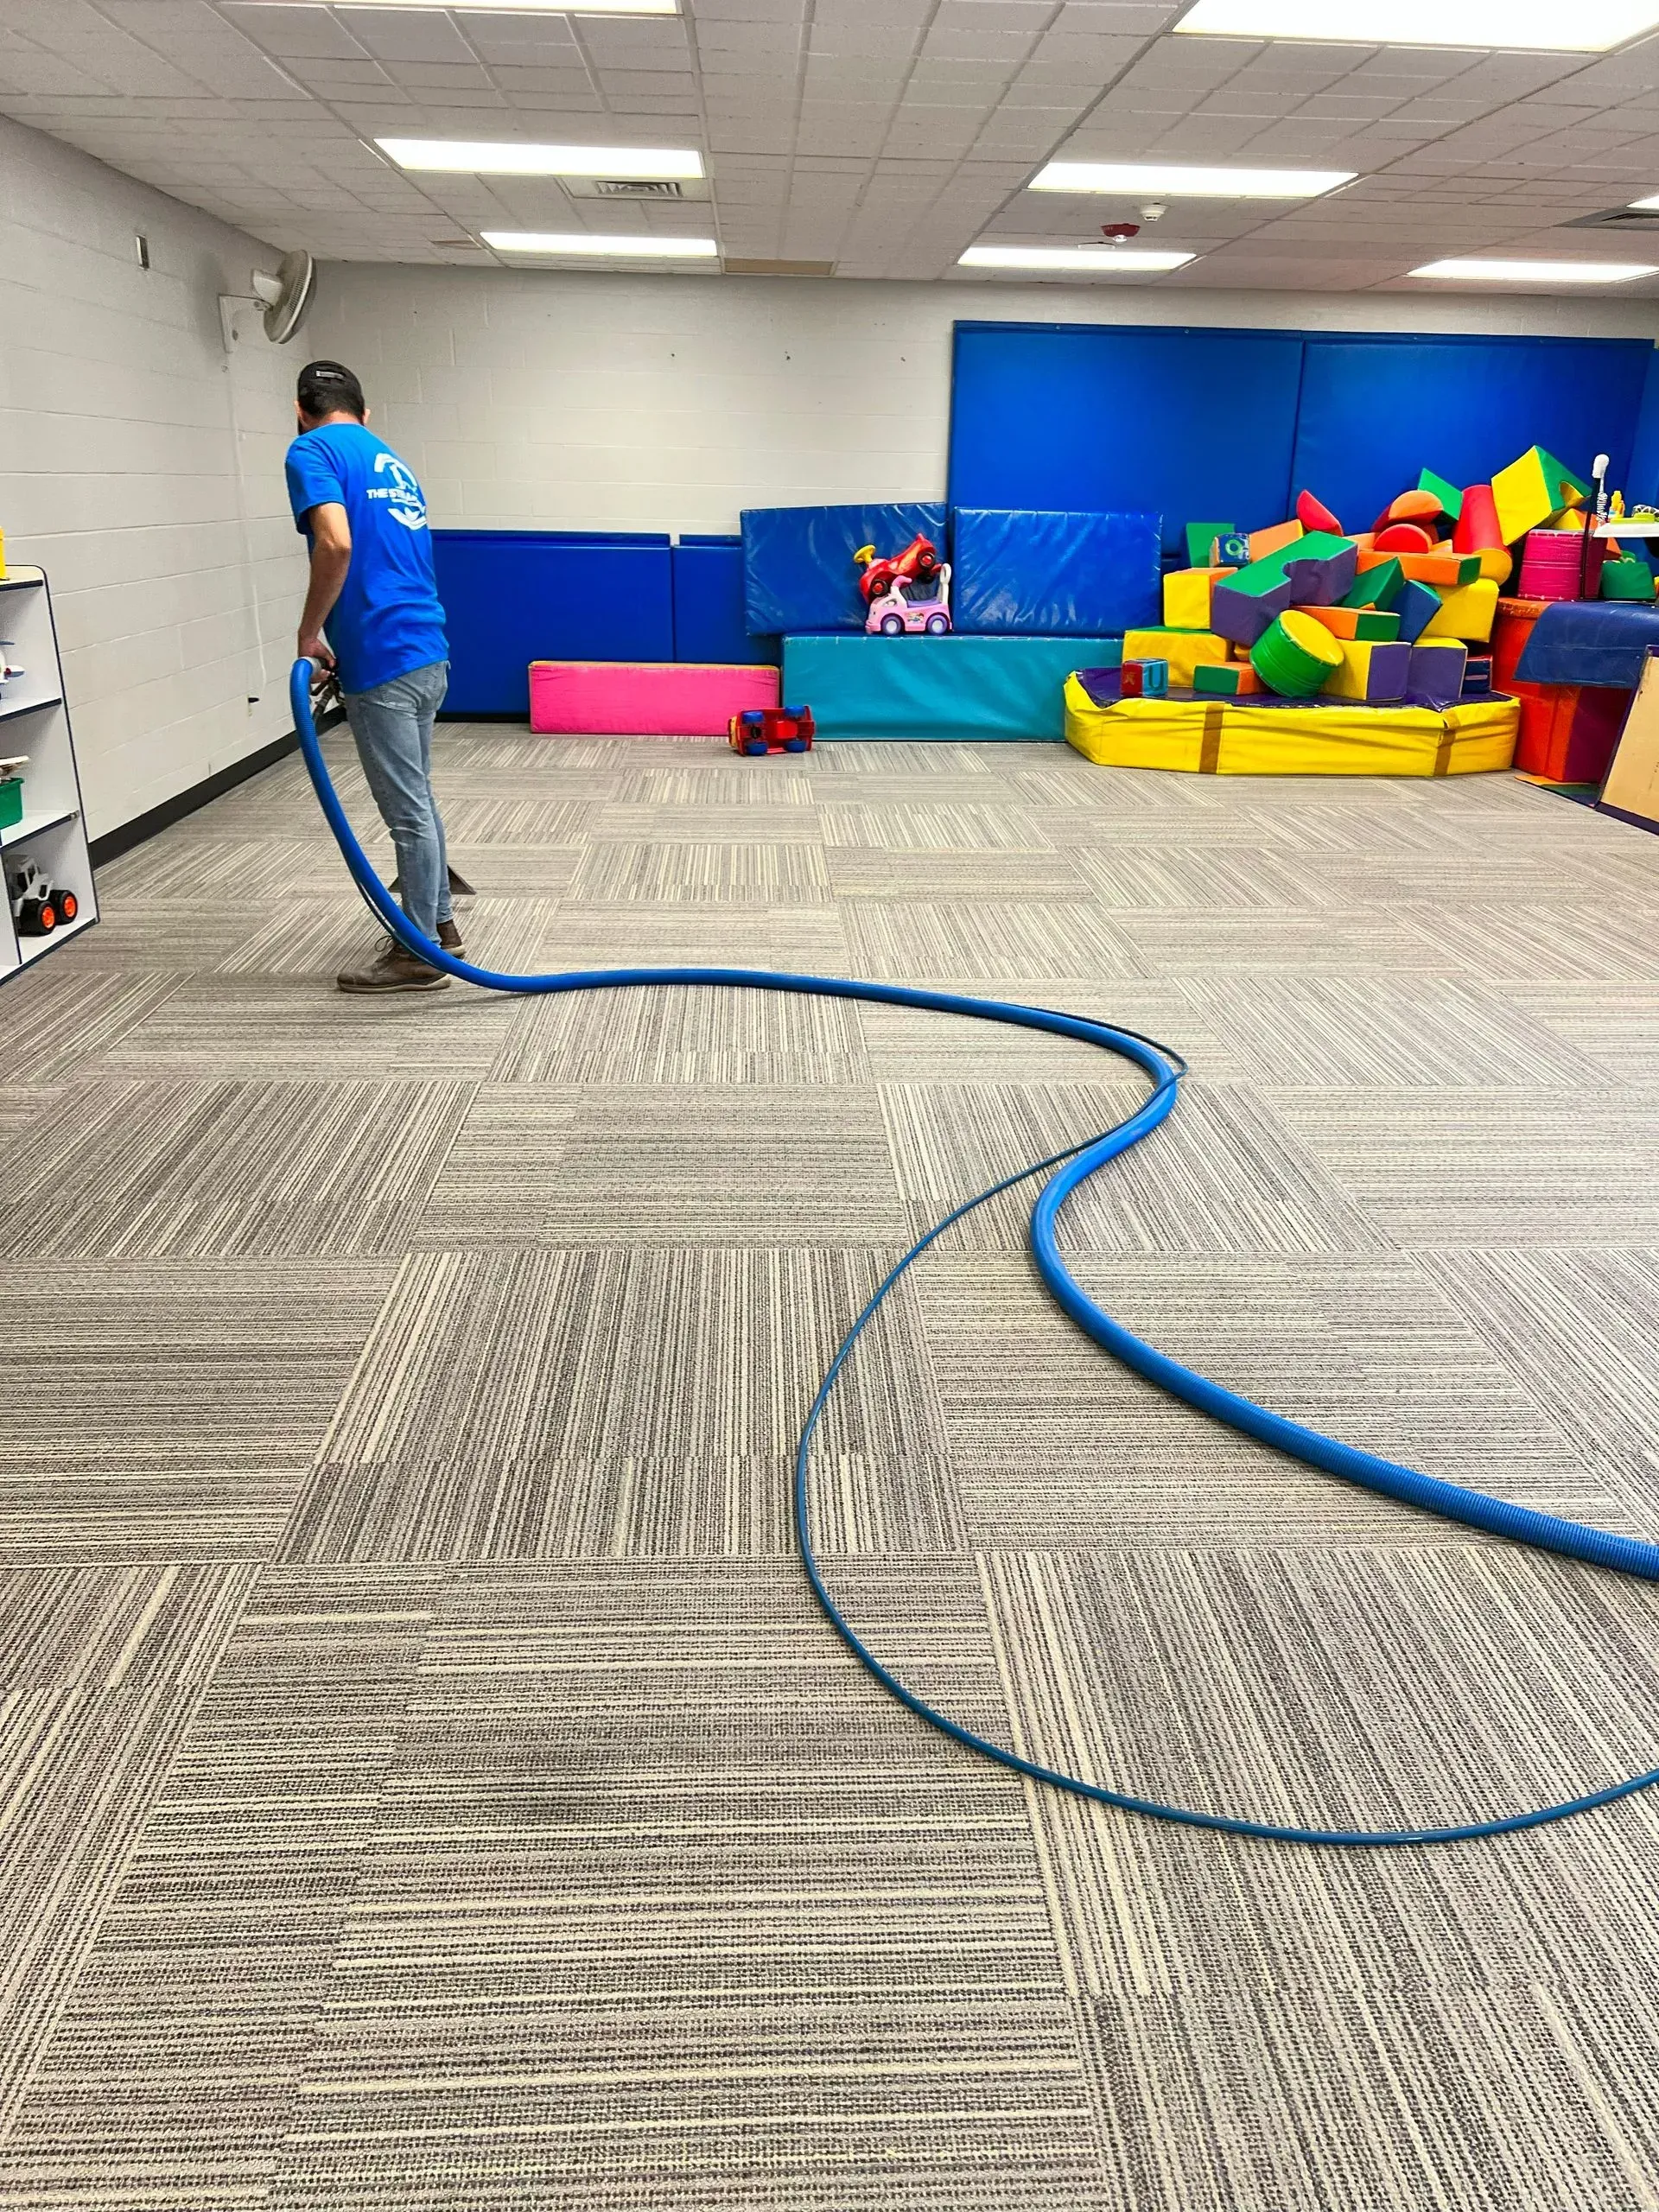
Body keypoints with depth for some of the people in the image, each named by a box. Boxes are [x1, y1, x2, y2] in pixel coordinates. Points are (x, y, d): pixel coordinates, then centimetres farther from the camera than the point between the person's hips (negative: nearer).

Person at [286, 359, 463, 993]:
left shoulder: (312, 450, -5)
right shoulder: (392, 462, 20)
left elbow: (337, 543, -23)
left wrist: (310, 633, -11)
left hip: (384, 662, -8)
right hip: (426, 653, 9)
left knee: (407, 811, -2)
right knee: (415, 800, 20)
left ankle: (419, 955, 7)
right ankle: (438, 923, 31)